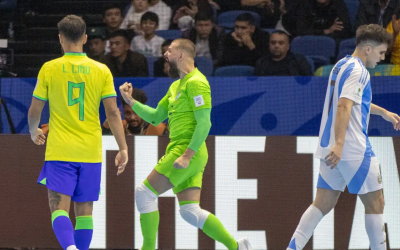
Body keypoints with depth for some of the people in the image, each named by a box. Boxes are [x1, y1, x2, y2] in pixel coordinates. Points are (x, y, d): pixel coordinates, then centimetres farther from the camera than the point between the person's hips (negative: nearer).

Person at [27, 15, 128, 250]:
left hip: (59, 151, -2)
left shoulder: (49, 69, -2)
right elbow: (113, 112, -2)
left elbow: (35, 111, 3)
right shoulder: (101, 71, 2)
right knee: (85, 210, 11)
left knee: (59, 208, -6)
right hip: (91, 151, 2)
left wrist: (34, 132, 24)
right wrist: (123, 148, 2)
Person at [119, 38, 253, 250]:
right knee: (190, 212, 4)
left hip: (189, 151, -10)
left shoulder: (195, 82, -10)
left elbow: (204, 123, -17)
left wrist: (187, 155, -23)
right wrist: (131, 101, 17)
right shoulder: (176, 86, 21)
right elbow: (155, 117, 26)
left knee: (144, 193, -8)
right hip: (181, 152, 10)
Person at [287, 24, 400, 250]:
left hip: (333, 149, 9)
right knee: (375, 203, 1)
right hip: (354, 150, -9)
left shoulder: (342, 66, 18)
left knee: (323, 204, 8)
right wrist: (338, 143, -33)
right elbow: (344, 107, -25)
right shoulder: (357, 71, -13)